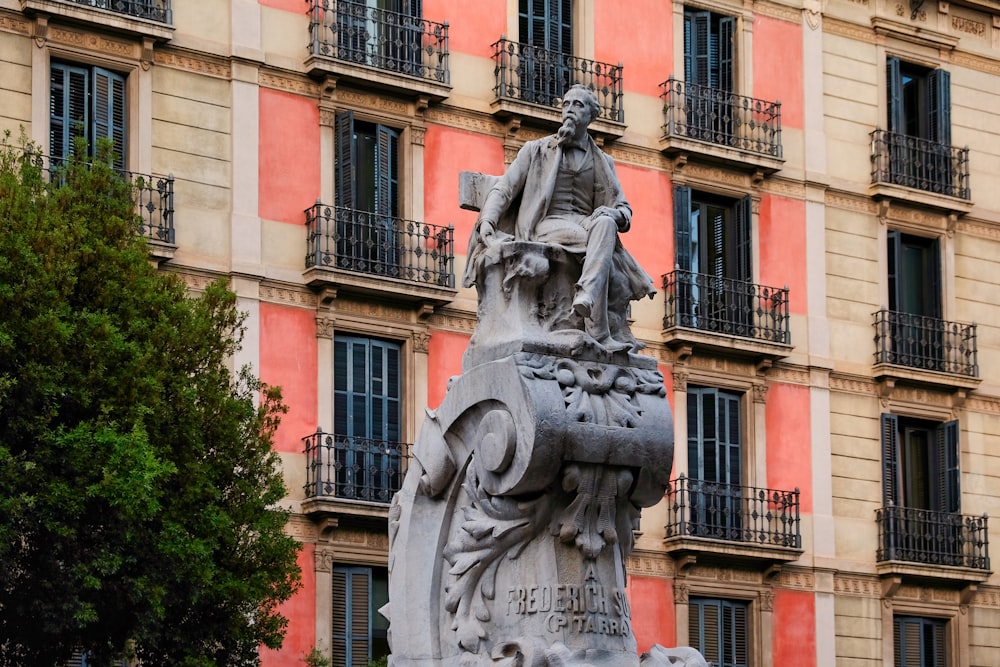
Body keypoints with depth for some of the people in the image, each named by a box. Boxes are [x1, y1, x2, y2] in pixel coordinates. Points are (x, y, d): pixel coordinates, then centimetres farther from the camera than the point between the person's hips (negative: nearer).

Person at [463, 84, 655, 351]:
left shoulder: (603, 163, 19)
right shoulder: (536, 150, 13)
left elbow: (625, 210, 13)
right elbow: (504, 189, 5)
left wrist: (613, 214, -13)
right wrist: (487, 220, -15)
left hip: (586, 223, 3)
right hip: (546, 223, -3)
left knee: (604, 225, -37)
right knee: (604, 254, -35)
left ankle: (587, 297, -55)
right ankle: (601, 333, -46)